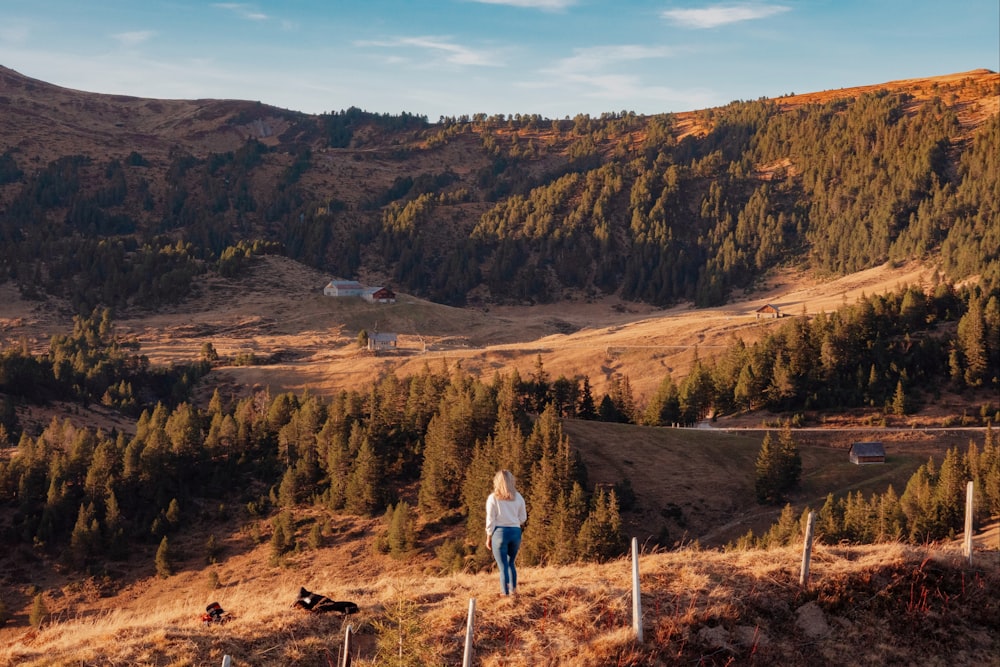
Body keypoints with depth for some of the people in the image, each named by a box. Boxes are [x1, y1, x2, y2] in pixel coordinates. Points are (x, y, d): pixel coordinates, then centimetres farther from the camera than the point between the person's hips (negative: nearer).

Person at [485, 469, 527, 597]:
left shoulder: (493, 498, -4)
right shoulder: (518, 497, 5)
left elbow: (491, 520, -4)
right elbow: (523, 518, 10)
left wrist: (488, 537, 4)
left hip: (500, 532, -3)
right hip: (515, 532, 3)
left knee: (503, 566, 2)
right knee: (511, 563, 21)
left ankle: (505, 593, 1)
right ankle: (513, 590, 21)